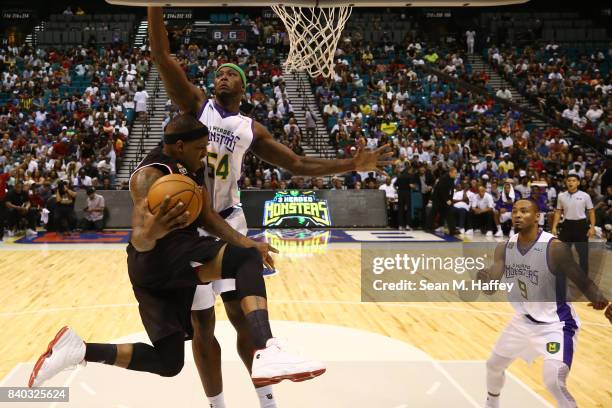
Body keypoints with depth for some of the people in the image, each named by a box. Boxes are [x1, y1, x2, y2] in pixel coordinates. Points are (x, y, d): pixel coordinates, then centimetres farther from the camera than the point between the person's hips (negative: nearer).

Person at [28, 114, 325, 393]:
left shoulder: (192, 167, 12)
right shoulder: (151, 175, -15)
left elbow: (207, 216, 15)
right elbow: (139, 241, -26)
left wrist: (245, 242, 2)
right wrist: (151, 232, -50)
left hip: (175, 262, 10)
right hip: (158, 257, -10)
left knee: (168, 362, 12)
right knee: (247, 260, -30)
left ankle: (78, 350, 12)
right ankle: (267, 352, -47)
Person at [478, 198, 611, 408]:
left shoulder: (554, 247, -24)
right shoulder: (504, 247, -7)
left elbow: (583, 283, -18)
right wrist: (481, 276, -33)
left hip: (556, 323, -7)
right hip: (525, 320, 7)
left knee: (554, 382, -24)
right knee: (494, 364, 21)